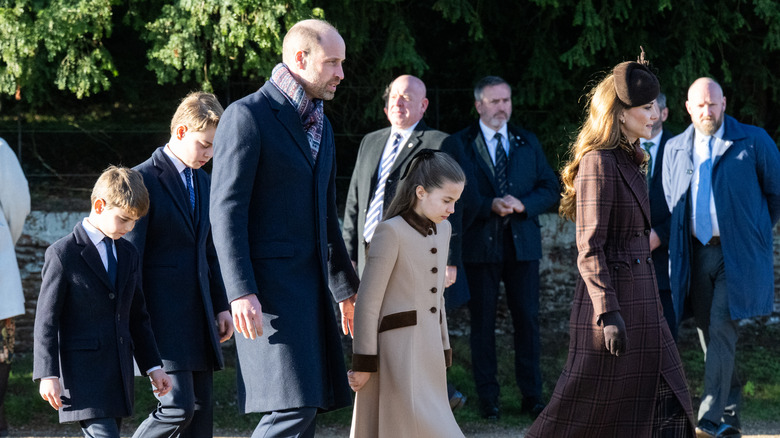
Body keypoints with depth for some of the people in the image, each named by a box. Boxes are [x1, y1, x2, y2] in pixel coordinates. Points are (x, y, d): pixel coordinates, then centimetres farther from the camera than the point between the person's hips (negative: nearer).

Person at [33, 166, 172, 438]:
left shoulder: (129, 255, 15)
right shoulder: (62, 254, -6)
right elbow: (46, 320, -8)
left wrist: (153, 367, 16)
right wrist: (48, 375, -13)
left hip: (119, 374, 7)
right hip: (81, 373, -7)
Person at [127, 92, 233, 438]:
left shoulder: (202, 181, 16)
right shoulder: (144, 179, -9)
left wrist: (221, 305, 17)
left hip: (198, 317, 8)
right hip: (161, 316, -8)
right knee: (178, 406, -15)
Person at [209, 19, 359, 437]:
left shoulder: (320, 126, 20)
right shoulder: (247, 116, -8)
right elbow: (226, 211, -14)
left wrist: (346, 287, 29)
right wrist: (241, 292, -22)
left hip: (310, 285, 9)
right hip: (268, 287, -9)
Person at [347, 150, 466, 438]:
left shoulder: (442, 230, 12)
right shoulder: (391, 232, -12)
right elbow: (368, 301, -12)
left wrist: (443, 350, 20)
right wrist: (363, 362, -13)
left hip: (428, 350, 8)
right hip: (397, 349, -8)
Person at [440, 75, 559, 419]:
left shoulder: (528, 143, 13)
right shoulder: (457, 145, 4)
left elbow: (550, 188, 8)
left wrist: (523, 204, -10)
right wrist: (489, 206, -17)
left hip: (523, 244, 2)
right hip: (480, 245, -2)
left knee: (527, 319, 1)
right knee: (482, 323, 2)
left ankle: (531, 395, 8)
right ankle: (487, 397, 8)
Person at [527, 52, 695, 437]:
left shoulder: (629, 161, 14)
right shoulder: (599, 163, -15)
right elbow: (590, 249, -19)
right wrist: (609, 314, -22)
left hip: (639, 299, 9)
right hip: (612, 296, -9)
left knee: (664, 403, 7)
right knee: (590, 406, -2)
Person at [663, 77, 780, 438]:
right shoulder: (675, 149, 12)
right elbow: (670, 204, 20)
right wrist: (671, 239, 11)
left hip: (737, 252, -5)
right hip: (695, 252, 5)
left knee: (721, 327, -15)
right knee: (707, 332, 6)